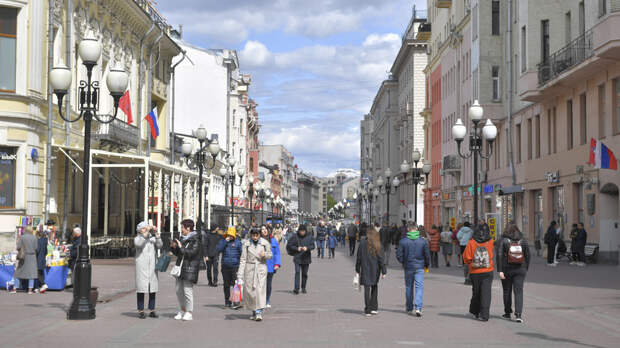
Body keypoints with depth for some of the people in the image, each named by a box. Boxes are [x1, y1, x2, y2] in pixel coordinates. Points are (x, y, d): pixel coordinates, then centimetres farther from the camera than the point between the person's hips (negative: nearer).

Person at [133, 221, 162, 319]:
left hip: (152, 267, 3)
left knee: (153, 289, 4)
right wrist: (146, 232, -24)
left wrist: (156, 233, -16)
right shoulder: (137, 238, 2)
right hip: (141, 266, -3)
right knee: (141, 288, -3)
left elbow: (160, 245, -7)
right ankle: (141, 311, 2)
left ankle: (152, 311, 10)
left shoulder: (153, 239, 11)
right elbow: (139, 243, -21)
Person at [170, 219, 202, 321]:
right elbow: (177, 253, 22)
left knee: (187, 291, -8)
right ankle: (182, 311, 22)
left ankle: (189, 313, 0)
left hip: (190, 268, -8)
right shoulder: (183, 238, 15)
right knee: (179, 290, 11)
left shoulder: (196, 240, -10)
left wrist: (181, 247, -17)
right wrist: (174, 247, 3)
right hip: (180, 267, 8)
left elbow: (191, 253, -21)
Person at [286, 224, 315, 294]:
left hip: (306, 258, 2)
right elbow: (289, 245, 1)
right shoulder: (295, 237, -2)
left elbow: (313, 246, 1)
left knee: (305, 274, 8)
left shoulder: (309, 237, 2)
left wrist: (307, 248, -18)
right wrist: (297, 248, -13)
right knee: (297, 272, -14)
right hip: (297, 258, -2)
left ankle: (303, 288, 21)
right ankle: (296, 288, -18)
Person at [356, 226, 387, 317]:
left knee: (367, 289, 1)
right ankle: (374, 308, 15)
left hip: (365, 269, -1)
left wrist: (357, 270, 8)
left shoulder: (362, 243, -3)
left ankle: (368, 310, -1)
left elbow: (359, 257, 1)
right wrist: (383, 271, -1)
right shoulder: (377, 245, -4)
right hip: (375, 270, 1)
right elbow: (381, 259, -5)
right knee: (374, 287, 18)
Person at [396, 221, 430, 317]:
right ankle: (418, 308, -18)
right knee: (419, 287, -2)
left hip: (408, 267, 1)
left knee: (409, 287, 14)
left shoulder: (403, 241, -6)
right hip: (419, 267, -1)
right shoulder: (423, 241, -5)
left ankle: (409, 308, 24)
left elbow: (399, 255, -4)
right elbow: (427, 255, -1)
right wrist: (427, 265, 16)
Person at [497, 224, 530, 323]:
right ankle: (518, 314, -15)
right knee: (519, 291, -1)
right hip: (520, 270, 1)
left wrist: (500, 270, -12)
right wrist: (526, 269, 12)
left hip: (507, 269, -1)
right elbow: (527, 256, 4)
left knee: (507, 291, 14)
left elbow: (499, 255, -11)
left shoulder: (504, 241, -4)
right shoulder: (523, 241, 3)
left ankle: (508, 313, 24)